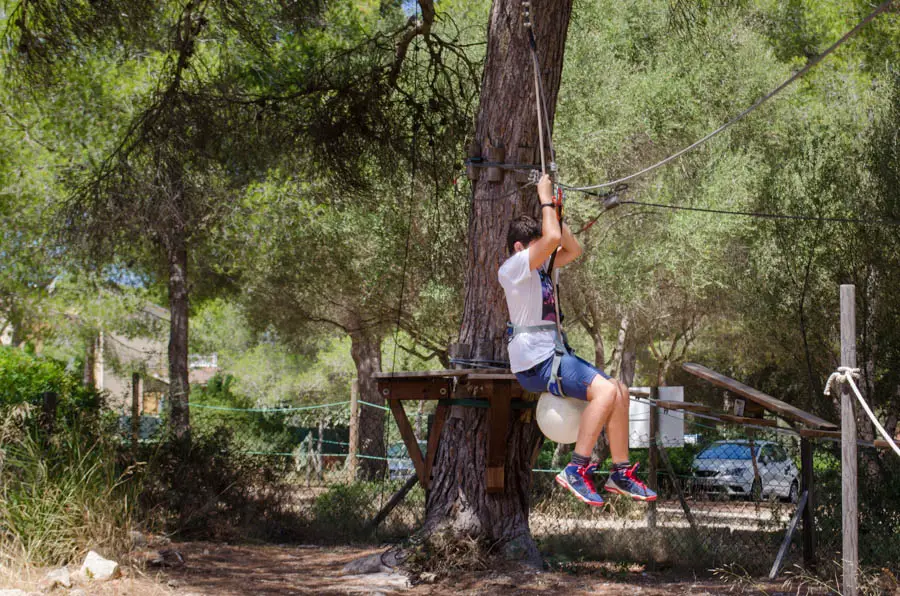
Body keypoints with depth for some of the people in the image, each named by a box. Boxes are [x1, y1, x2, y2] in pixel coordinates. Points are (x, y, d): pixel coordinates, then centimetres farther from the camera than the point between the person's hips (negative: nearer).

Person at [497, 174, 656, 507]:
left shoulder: (538, 268, 17)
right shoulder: (513, 268, -10)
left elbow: (573, 250, 23)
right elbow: (553, 238, -22)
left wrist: (556, 213, 14)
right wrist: (545, 199, -11)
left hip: (553, 355, 10)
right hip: (534, 361, -10)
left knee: (619, 391, 6)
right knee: (605, 390, -24)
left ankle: (621, 474, 9)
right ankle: (576, 471, -22)